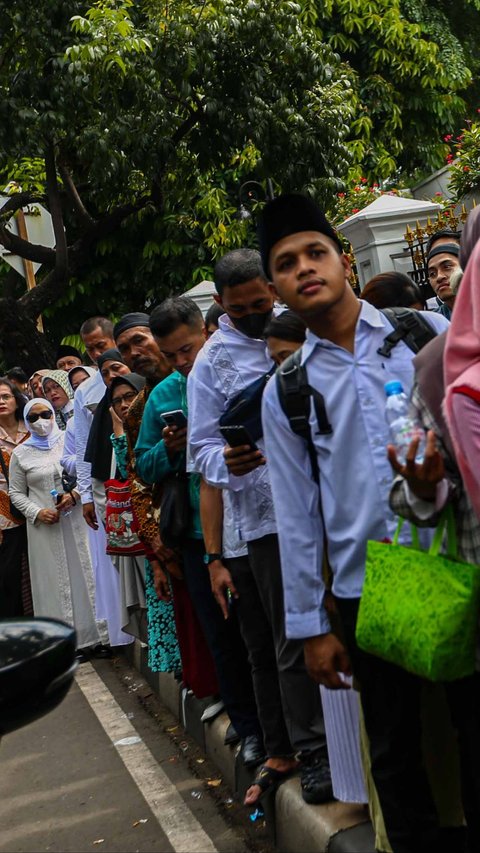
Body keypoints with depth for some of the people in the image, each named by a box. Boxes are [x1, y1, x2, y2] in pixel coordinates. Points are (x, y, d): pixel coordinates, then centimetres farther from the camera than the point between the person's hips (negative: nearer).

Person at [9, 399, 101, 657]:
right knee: (53, 580, 4)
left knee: (82, 574, 3)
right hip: (44, 526, 0)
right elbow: (16, 493, 7)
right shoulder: (20, 453, 4)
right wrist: (37, 512, -8)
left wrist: (75, 495, -13)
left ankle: (88, 632, 13)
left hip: (75, 521, 0)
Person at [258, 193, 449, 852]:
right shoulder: (284, 393, 5)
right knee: (395, 751, 11)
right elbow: (297, 513, 5)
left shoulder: (426, 334, 1)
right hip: (364, 589, 1)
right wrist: (310, 625, 5)